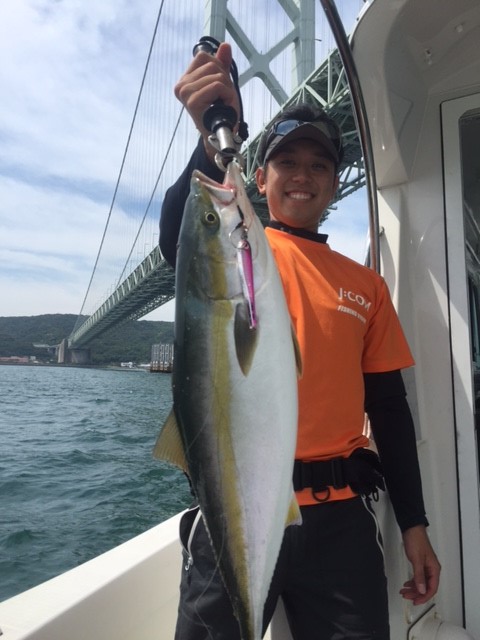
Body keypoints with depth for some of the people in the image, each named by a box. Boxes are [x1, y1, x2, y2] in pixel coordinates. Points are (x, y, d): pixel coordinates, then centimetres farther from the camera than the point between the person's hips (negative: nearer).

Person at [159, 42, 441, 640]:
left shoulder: (366, 285, 9)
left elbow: (389, 407, 9)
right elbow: (178, 241, -24)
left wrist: (414, 523, 8)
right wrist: (213, 142, -42)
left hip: (340, 513, 3)